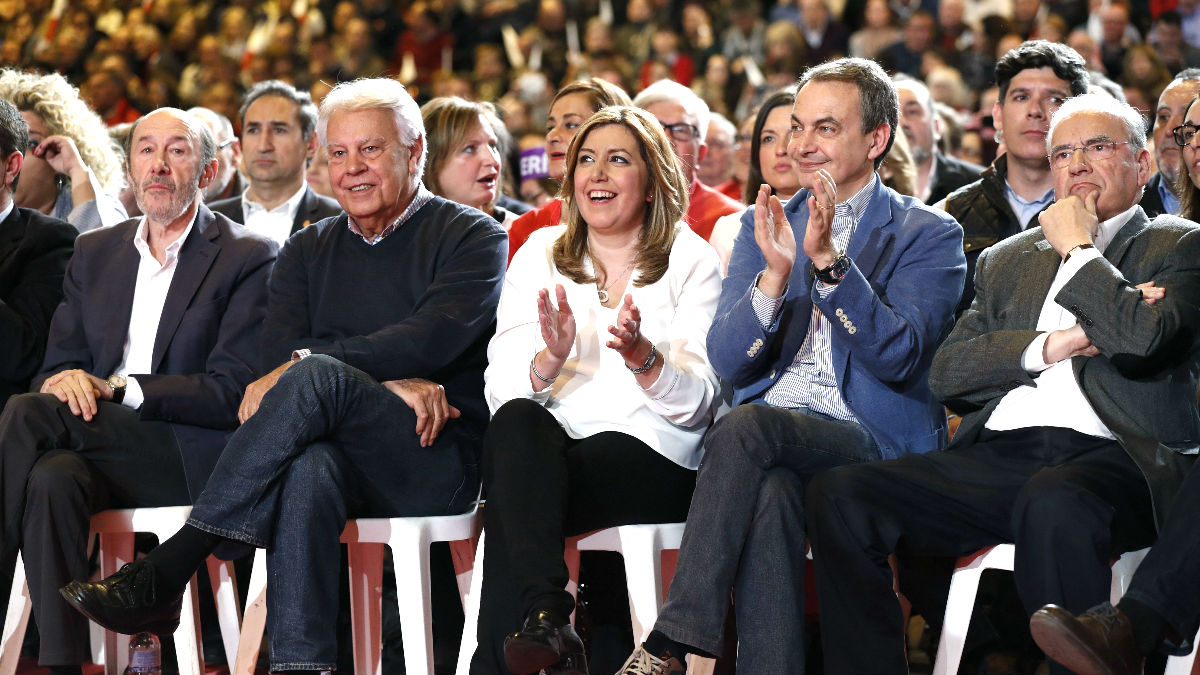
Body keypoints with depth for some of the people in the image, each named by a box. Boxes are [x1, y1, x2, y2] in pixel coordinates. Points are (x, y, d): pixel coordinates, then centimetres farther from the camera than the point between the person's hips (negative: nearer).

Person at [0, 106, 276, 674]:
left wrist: (115, 388, -16)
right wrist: (66, 382, -12)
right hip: (104, 451, 5)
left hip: (194, 457, -5)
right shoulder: (94, 253, 20)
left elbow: (233, 393, -8)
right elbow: (57, 366, 16)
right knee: (52, 480, -33)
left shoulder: (249, 259, 1)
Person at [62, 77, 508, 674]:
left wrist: (308, 361, -18)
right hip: (338, 457, 3)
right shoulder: (308, 251, 22)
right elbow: (277, 349, 3)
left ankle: (164, 573, -36)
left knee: (316, 376, -33)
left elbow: (433, 338, -11)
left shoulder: (472, 238, 8)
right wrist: (385, 382, -13)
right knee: (308, 469, -37)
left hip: (436, 463, -3)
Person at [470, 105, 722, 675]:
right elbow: (501, 391, 4)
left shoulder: (690, 261, 8)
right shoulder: (539, 256, 16)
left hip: (652, 458, -2)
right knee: (517, 422, -35)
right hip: (546, 449, 3)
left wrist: (643, 356, -22)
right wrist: (550, 360, -18)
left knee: (514, 498, -32)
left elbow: (696, 406, -2)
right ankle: (547, 617, -44)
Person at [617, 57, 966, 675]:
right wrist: (775, 272, -11)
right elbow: (728, 363, 7)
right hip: (770, 454, 3)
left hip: (872, 441, -3)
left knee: (746, 427, -33)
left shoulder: (929, 234, 8)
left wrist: (828, 259, -20)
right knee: (769, 492, -35)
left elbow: (898, 357, -9)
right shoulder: (763, 225, 19)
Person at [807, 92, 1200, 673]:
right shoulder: (1007, 260, 27)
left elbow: (1142, 341, -10)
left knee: (1053, 502, -41)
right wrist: (1052, 345, -1)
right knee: (837, 495, -16)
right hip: (995, 461, 5)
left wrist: (1077, 248, 4)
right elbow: (945, 374, 13)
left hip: (1110, 457, -5)